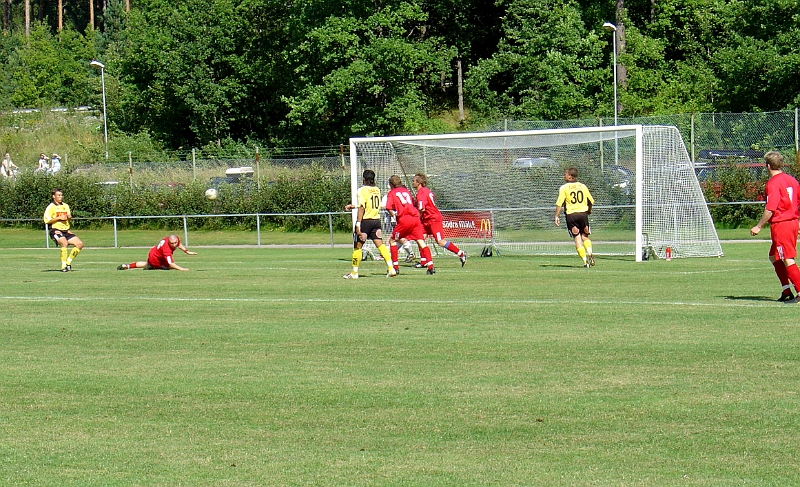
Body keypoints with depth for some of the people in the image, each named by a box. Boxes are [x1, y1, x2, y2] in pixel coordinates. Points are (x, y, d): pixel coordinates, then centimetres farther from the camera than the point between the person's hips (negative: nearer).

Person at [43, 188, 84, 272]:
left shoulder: (66, 206, 17)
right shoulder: (51, 207, -4)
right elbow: (46, 221, -13)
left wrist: (69, 217, 2)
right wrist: (59, 218, -16)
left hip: (66, 230, 7)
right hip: (56, 231, -7)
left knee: (80, 244, -4)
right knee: (64, 243, -34)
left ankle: (68, 262, 9)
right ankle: (63, 266, -30)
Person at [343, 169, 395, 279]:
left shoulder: (362, 190, -9)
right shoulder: (377, 190, 10)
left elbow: (361, 208, -16)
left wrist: (358, 224, -17)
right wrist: (353, 206, 31)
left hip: (365, 220, -5)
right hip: (376, 220, 6)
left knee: (357, 246, 5)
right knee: (380, 245, 3)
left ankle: (354, 272, 11)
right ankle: (391, 269, -9)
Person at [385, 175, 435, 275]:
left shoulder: (392, 193, 11)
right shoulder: (406, 190, 25)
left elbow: (389, 207, -1)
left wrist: (394, 215, 15)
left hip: (404, 219, -4)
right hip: (415, 217, 4)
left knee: (392, 241, 13)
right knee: (421, 242, 0)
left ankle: (395, 266, 8)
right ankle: (430, 266, -14)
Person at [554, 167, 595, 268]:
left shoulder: (564, 188, -4)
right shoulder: (582, 186, 8)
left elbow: (559, 204, -10)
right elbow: (591, 201, 15)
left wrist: (556, 216, -3)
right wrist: (589, 210, 33)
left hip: (571, 214, -3)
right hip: (583, 213, 3)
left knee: (577, 238, 2)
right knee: (584, 236, 16)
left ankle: (585, 260, -6)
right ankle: (589, 253, -9)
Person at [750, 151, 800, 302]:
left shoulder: (773, 183, -14)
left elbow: (770, 209, -20)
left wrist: (759, 226, -13)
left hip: (780, 225, -9)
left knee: (787, 260, -7)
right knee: (774, 257, 17)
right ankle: (787, 291, 16)